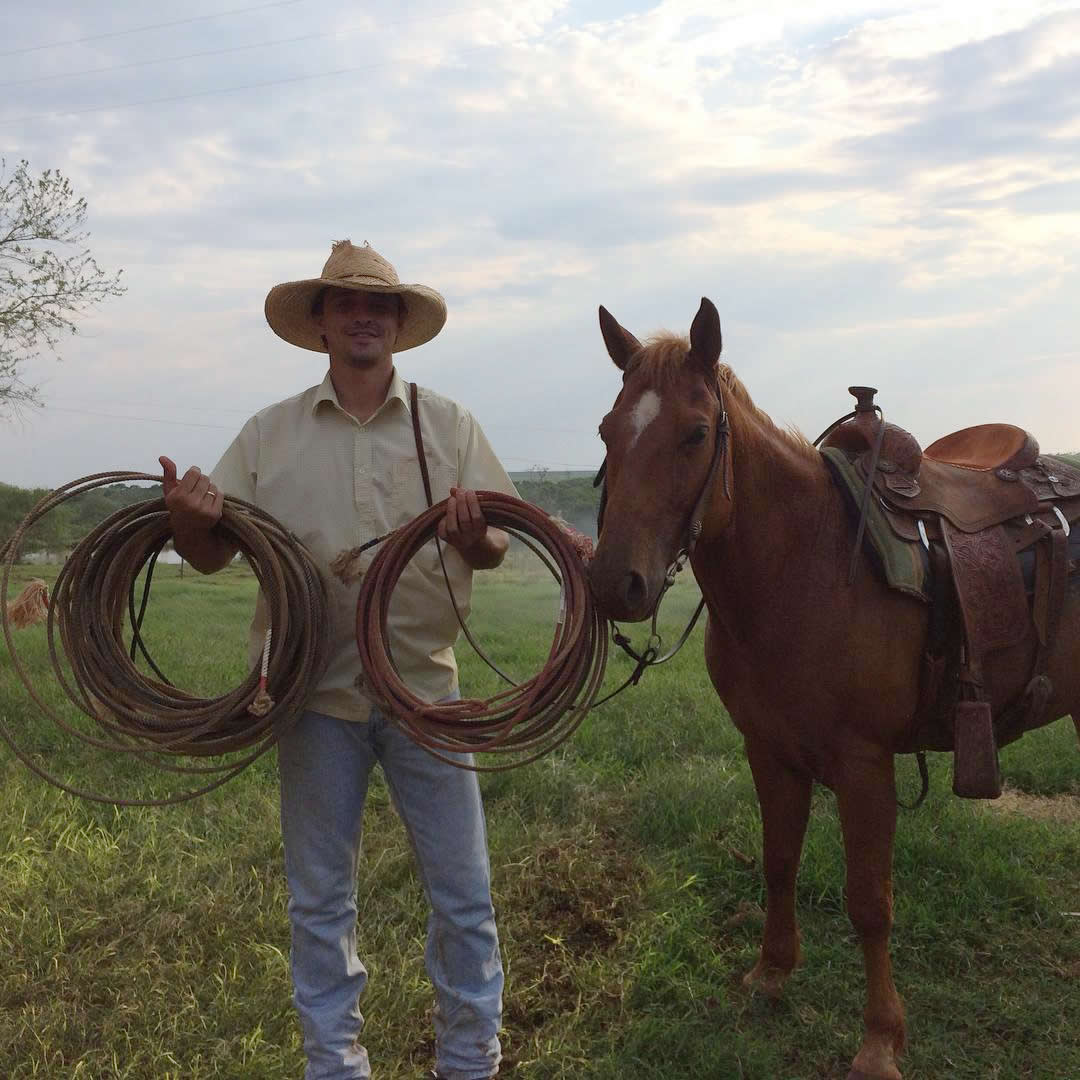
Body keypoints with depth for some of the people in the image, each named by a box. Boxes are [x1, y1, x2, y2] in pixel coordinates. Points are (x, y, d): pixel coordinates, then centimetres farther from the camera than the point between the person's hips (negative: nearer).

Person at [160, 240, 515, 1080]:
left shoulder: (448, 425, 2)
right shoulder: (270, 435, 3)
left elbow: (493, 550, -1)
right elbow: (210, 555, 4)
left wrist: (473, 536, -24)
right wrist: (188, 519, -19)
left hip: (425, 681, 0)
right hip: (316, 692, 1)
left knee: (464, 893, 6)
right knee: (320, 900, 12)